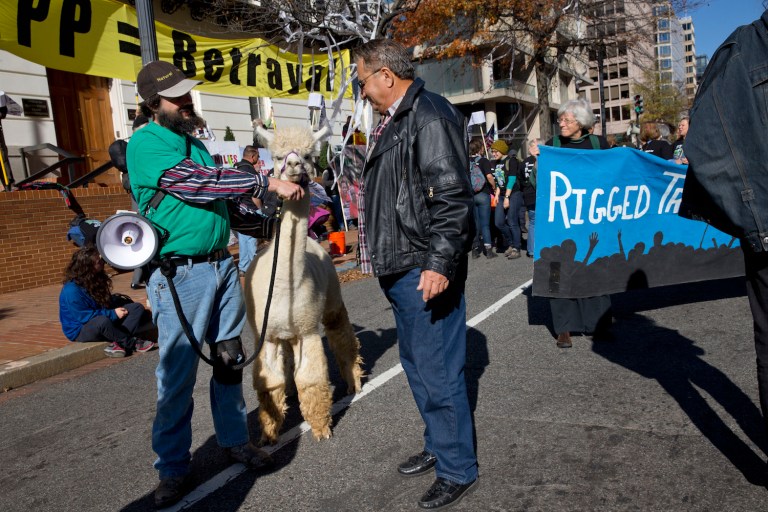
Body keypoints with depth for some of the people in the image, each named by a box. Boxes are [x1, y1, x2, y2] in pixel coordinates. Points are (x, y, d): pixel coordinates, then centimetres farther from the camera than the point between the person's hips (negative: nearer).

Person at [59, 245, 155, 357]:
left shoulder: (96, 279, 3)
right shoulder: (71, 290, -24)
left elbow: (107, 301, 13)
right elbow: (84, 317, -25)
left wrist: (125, 303, -5)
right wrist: (113, 314, -21)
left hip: (105, 319, 9)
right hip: (81, 330, -8)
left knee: (137, 308, -6)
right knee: (102, 321, -41)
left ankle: (119, 343, -26)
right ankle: (132, 343, -18)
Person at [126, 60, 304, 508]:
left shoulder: (195, 142, 15)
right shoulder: (146, 143, -9)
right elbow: (197, 182, -20)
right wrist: (267, 182, -21)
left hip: (222, 265, 7)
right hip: (181, 274, -7)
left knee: (230, 360, 13)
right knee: (179, 373, 1)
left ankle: (236, 439, 28)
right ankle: (174, 468, 16)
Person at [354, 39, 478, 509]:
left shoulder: (431, 116, -13)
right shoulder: (395, 122, 19)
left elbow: (452, 196, -21)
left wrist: (440, 263, -26)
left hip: (426, 270, -11)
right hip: (401, 268, 11)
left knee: (438, 369, -2)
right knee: (417, 362, 19)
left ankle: (458, 470, 15)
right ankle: (438, 447, 36)